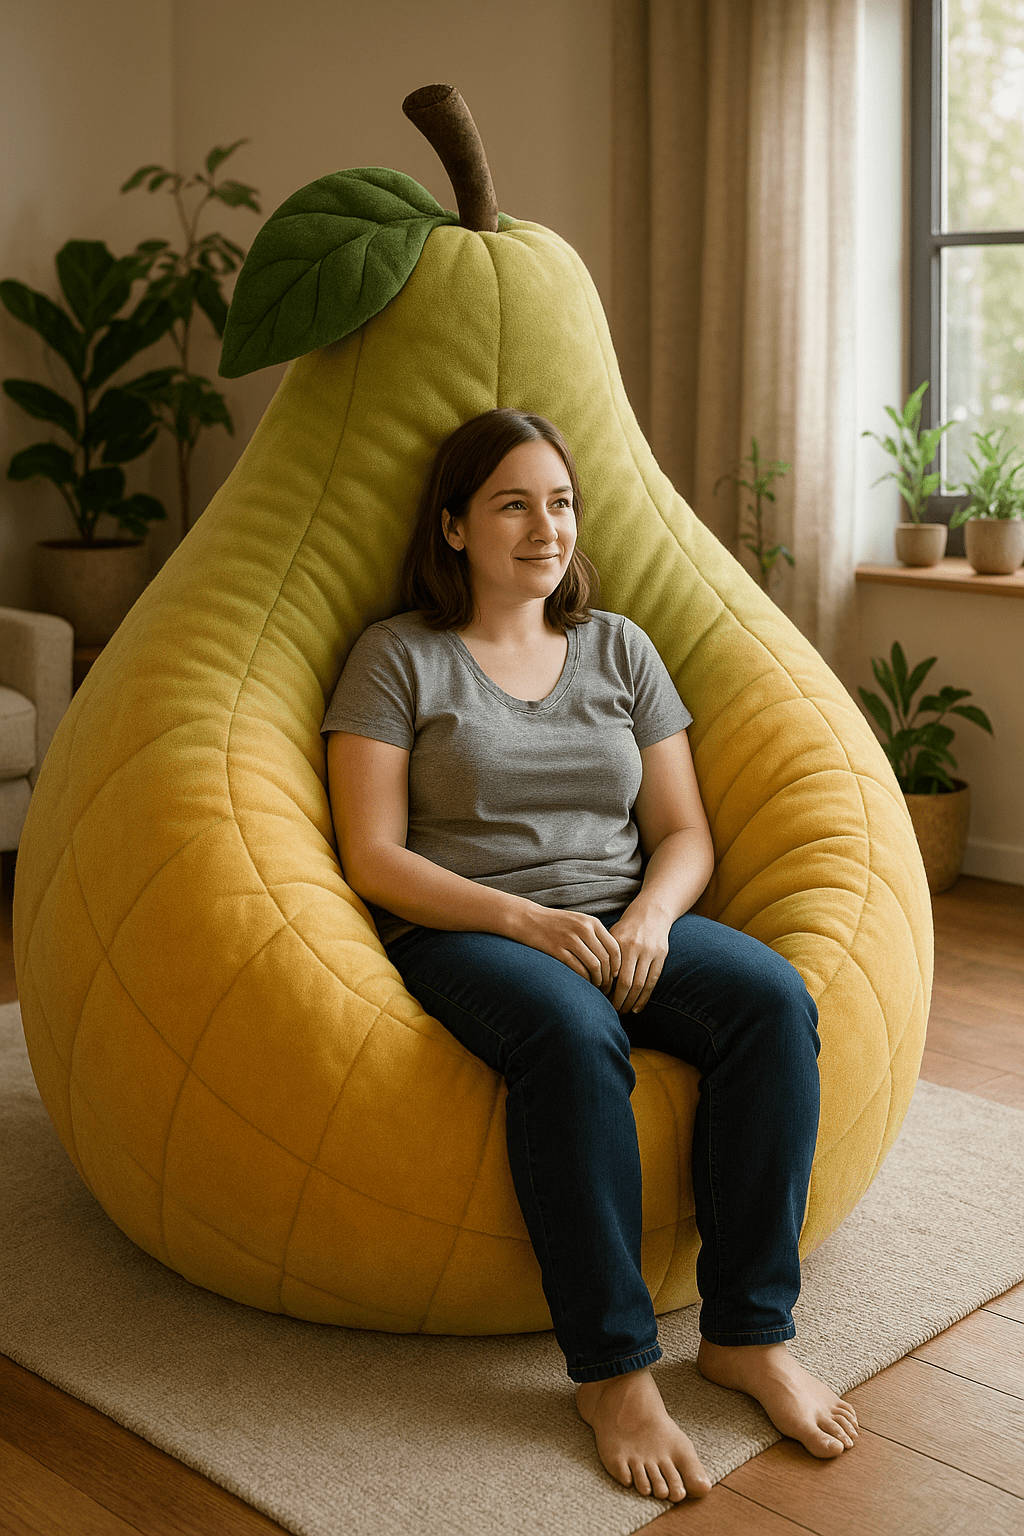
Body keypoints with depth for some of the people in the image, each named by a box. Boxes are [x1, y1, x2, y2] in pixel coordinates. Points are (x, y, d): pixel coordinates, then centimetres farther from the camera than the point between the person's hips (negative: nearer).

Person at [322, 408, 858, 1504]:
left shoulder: (619, 649, 16)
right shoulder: (398, 658, 4)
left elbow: (684, 832, 14)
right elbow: (374, 857, -4)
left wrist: (651, 915, -10)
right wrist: (529, 920, -17)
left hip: (627, 922, 4)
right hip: (463, 933, -4)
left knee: (774, 997, -26)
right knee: (571, 1032, -38)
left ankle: (748, 1334, -19)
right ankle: (612, 1370, -28)